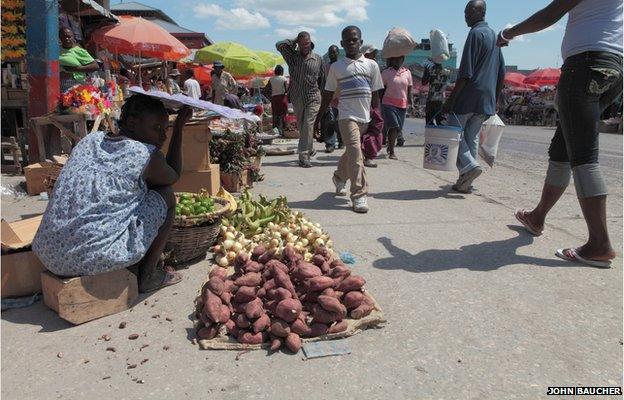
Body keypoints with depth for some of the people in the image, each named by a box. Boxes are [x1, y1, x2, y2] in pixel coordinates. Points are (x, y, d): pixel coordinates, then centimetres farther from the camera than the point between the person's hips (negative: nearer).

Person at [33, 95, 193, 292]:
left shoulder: (89, 141, 12)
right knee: (167, 196, 7)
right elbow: (173, 177, 16)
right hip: (97, 259, -7)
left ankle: (134, 266, 29)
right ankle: (148, 275, 14)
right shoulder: (147, 155, -7)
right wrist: (179, 128, 21)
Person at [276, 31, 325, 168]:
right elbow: (279, 45, -9)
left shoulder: (318, 59, 6)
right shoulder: (293, 56, 5)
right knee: (301, 126, 10)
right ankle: (310, 149, 30)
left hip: (313, 97, -2)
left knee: (308, 125, -14)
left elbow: (322, 79, 14)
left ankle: (304, 156, -15)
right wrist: (294, 41, 0)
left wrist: (320, 93, 14)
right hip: (297, 98, 2)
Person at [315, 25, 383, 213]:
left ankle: (339, 177, 42)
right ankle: (359, 195, -15)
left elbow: (375, 95, 9)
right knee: (355, 152, -17)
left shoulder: (371, 65, 7)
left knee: (350, 152, 16)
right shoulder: (336, 67, 4)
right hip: (347, 116, -3)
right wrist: (318, 118, 9)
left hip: (365, 117, 3)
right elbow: (328, 95, 9)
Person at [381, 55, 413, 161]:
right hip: (389, 103, -3)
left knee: (397, 128, 7)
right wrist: (380, 104, 2)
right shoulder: (386, 72, 1)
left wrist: (411, 101, -3)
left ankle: (389, 147, 28)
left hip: (402, 104, 4)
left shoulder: (407, 72, 9)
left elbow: (409, 90, 11)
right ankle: (391, 152, -9)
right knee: (393, 126, -14)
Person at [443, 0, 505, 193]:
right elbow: (501, 72, 20)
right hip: (486, 100, 8)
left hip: (469, 96, -8)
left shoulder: (475, 34, -8)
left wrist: (451, 98, -14)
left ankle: (469, 165, -17)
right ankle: (465, 182, 9)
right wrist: (494, 99, 24)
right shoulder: (494, 36, 19)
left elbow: (466, 72, -16)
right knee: (472, 137, 9)